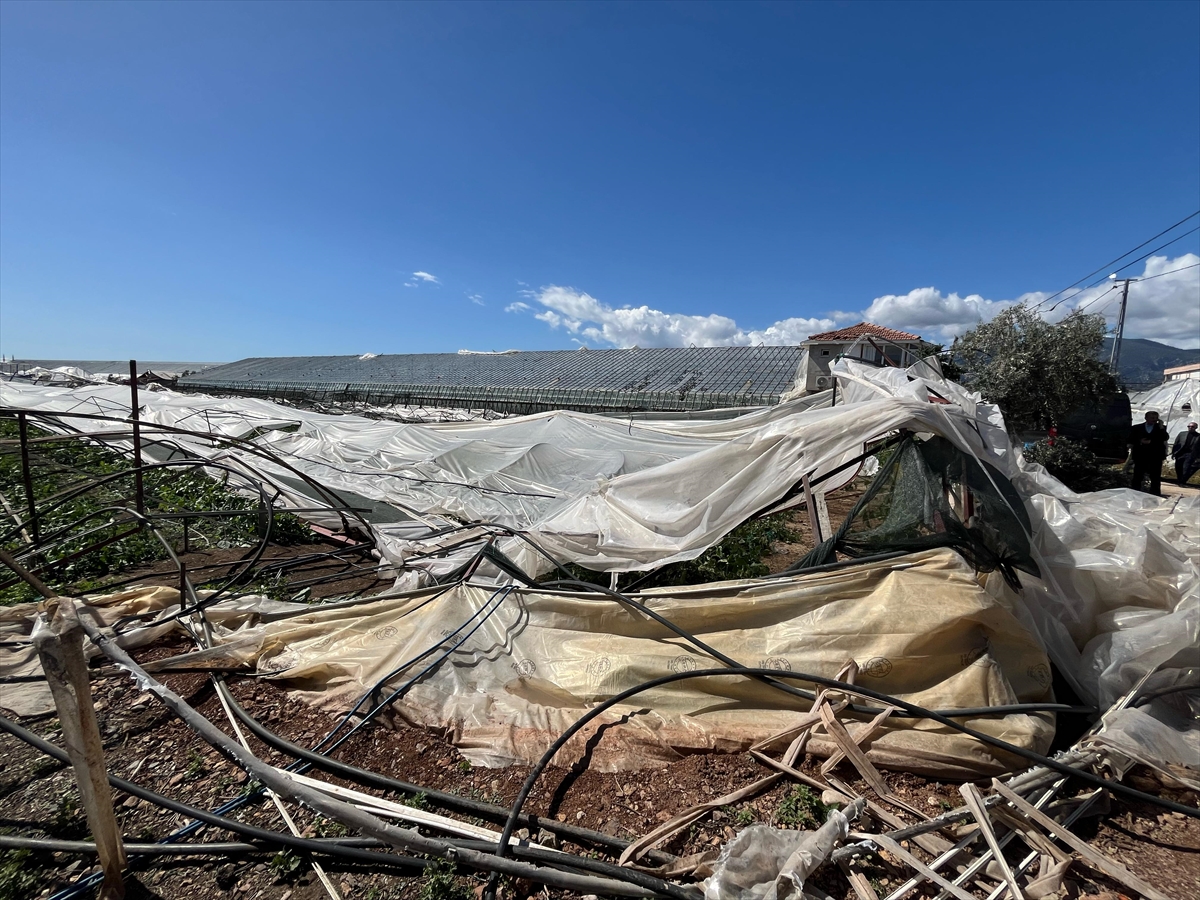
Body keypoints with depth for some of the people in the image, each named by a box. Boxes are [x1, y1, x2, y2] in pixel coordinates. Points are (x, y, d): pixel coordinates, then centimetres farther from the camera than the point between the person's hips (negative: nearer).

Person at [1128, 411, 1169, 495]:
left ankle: (1155, 496, 11)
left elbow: (1165, 438, -7)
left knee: (1156, 478, 5)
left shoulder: (1161, 428, 9)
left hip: (1155, 456, 1)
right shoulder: (1136, 428, 7)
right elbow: (1131, 441, 3)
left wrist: (1161, 427, -11)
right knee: (1137, 477, 2)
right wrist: (1140, 442, -13)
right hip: (1140, 456, -1)